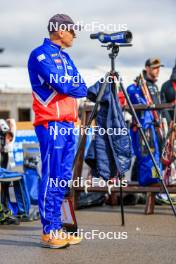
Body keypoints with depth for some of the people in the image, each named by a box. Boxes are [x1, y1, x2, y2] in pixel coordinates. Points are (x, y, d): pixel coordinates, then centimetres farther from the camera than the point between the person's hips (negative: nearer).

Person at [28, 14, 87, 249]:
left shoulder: (64, 57, 20)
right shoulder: (41, 55, -6)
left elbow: (82, 88, 12)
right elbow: (61, 84, -18)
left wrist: (70, 86, -6)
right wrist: (75, 86, -1)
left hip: (68, 125, 9)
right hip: (51, 125, -9)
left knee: (63, 179, 8)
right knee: (51, 179, -8)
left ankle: (57, 229, 13)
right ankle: (48, 233, -4)